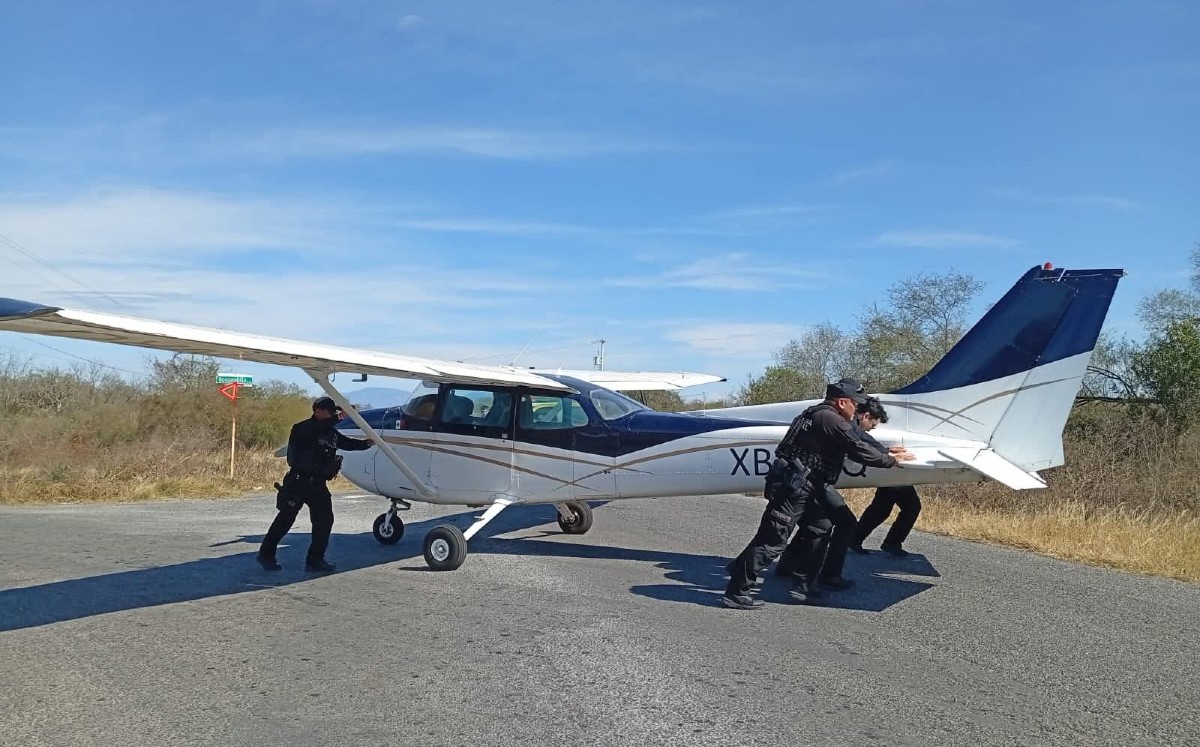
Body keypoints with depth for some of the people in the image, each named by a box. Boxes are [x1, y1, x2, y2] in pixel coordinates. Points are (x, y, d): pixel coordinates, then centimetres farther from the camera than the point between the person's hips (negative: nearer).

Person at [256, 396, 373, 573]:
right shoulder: (302, 428, -11)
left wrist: (367, 443, -6)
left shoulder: (331, 431, 13)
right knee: (286, 519, 1)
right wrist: (337, 418, -37)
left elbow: (347, 443, 10)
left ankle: (315, 560, 9)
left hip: (317, 484, 7)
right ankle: (266, 554, 17)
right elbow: (316, 431, -32)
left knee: (324, 519, 0)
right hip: (298, 483, -7)